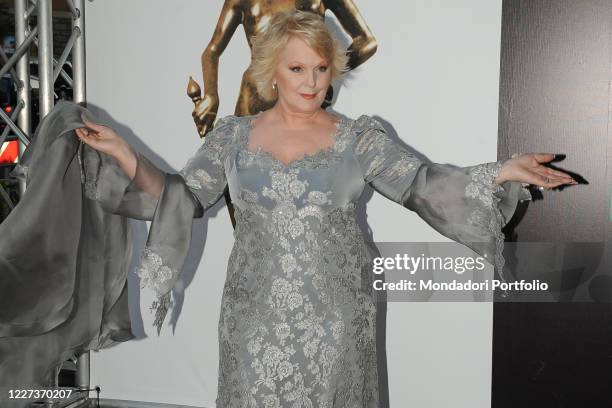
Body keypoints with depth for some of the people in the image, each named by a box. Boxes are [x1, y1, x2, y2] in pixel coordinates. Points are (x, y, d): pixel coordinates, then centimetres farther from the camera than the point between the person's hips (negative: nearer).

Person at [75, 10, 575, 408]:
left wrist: (502, 173, -19)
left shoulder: (359, 136, -1)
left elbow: (420, 184, -7)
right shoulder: (233, 135, 3)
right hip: (257, 318, 1)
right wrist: (124, 152, -9)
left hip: (336, 317, -1)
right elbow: (183, 198, 3)